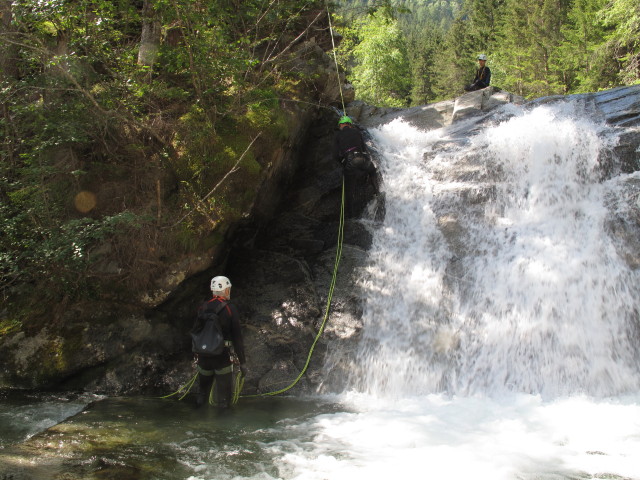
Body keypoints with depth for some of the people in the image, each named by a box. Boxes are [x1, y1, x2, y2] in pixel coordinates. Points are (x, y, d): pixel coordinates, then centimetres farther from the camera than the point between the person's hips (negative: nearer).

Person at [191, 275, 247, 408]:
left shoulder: (203, 307, 5)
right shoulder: (230, 309, -7)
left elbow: (195, 332, 8)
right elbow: (237, 337, -8)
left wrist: (195, 353, 19)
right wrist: (242, 362, -4)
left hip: (203, 356, 4)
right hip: (223, 356, -4)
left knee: (203, 391, 21)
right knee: (224, 397, 4)